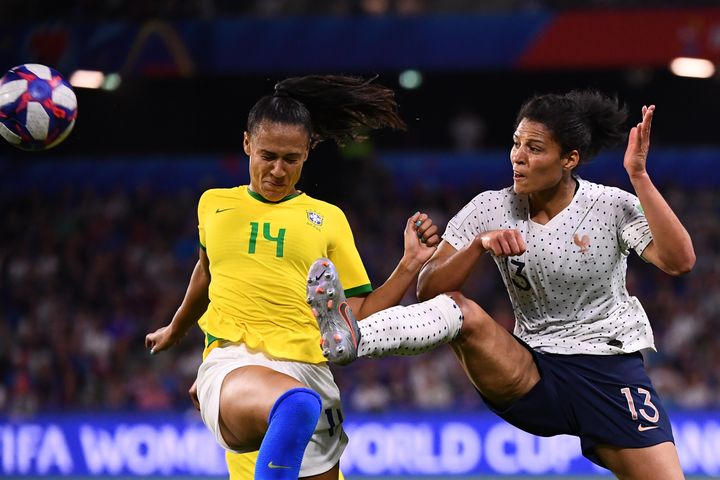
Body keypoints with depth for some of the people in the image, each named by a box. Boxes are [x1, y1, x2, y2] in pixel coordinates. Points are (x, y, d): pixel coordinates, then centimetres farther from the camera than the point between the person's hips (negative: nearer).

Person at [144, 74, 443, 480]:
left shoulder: (328, 218, 15)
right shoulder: (214, 204, 16)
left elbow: (357, 317, 12)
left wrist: (410, 265, 1)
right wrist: (176, 330, 51)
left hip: (309, 368, 3)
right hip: (232, 365, -3)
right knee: (296, 404, -39)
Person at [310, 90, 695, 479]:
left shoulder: (613, 207, -8)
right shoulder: (490, 210, -2)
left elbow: (679, 261, -23)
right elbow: (428, 290, -7)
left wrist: (639, 177, -28)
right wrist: (479, 244, -24)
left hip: (611, 374, 0)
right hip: (531, 380, 1)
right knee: (457, 309, -25)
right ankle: (349, 341, -50)